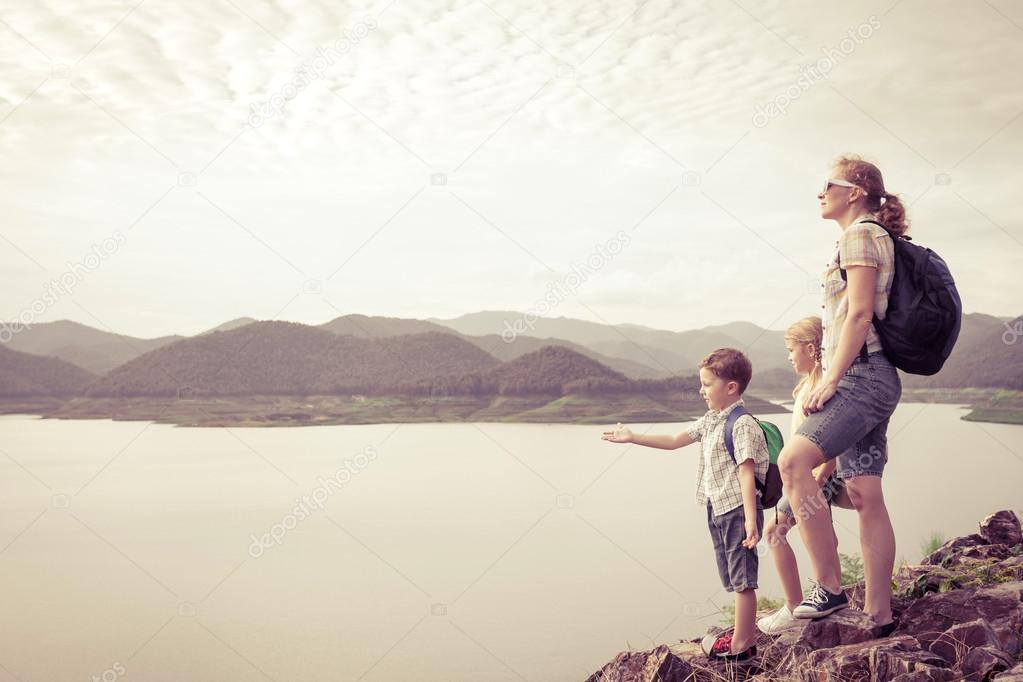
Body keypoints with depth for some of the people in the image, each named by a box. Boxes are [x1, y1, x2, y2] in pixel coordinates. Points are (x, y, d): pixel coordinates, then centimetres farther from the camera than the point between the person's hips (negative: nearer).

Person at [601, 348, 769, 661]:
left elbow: (747, 473, -22)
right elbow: (674, 441, 21)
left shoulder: (742, 425, -16)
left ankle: (739, 645, 2)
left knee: (742, 578, -3)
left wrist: (751, 519, -26)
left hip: (739, 509, -9)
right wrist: (633, 438, 19)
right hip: (718, 510, 9)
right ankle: (747, 636, 25)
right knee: (734, 579, 15)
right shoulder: (709, 422, 12)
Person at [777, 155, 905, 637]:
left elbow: (860, 313, -15)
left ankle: (829, 587, -21)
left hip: (862, 374, -10)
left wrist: (830, 379, -18)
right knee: (865, 495, 6)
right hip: (868, 379, 10)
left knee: (794, 460, -22)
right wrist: (833, 379, 23)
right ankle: (879, 614, 8)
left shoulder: (859, 235, -5)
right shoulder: (873, 237, 25)